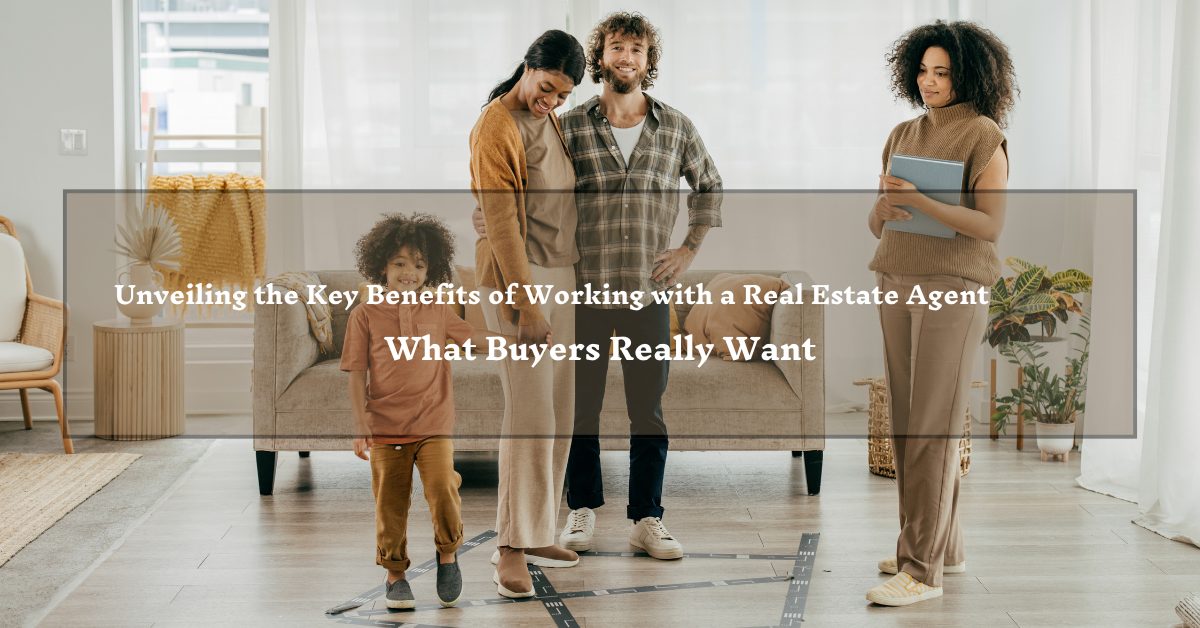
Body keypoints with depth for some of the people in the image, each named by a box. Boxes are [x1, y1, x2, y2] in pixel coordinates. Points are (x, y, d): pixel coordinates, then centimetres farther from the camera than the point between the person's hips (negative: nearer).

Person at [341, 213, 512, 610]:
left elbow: (474, 336, 17)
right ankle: (395, 574, 19)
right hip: (385, 428, -1)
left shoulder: (437, 312, 7)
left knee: (442, 489, -16)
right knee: (390, 503, 2)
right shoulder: (365, 315, 0)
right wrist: (360, 426, -5)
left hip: (433, 425, 1)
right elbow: (357, 375, 0)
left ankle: (447, 554, 8)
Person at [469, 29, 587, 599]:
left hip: (561, 276, 9)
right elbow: (502, 225, -18)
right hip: (518, 280, -9)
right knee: (530, 415, -12)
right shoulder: (495, 129, -14)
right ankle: (511, 548, -8)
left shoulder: (551, 121, 13)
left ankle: (535, 533, 17)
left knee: (559, 415, 8)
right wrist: (527, 305, -20)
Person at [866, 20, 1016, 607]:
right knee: (907, 422, 6)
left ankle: (922, 568, -11)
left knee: (933, 426, -10)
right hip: (897, 283, 7)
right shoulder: (903, 135, 15)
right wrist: (884, 209, -10)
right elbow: (875, 224, 14)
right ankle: (942, 546, 17)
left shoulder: (984, 135, -4)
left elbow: (991, 225, -12)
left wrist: (922, 201, -23)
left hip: (952, 287, -7)